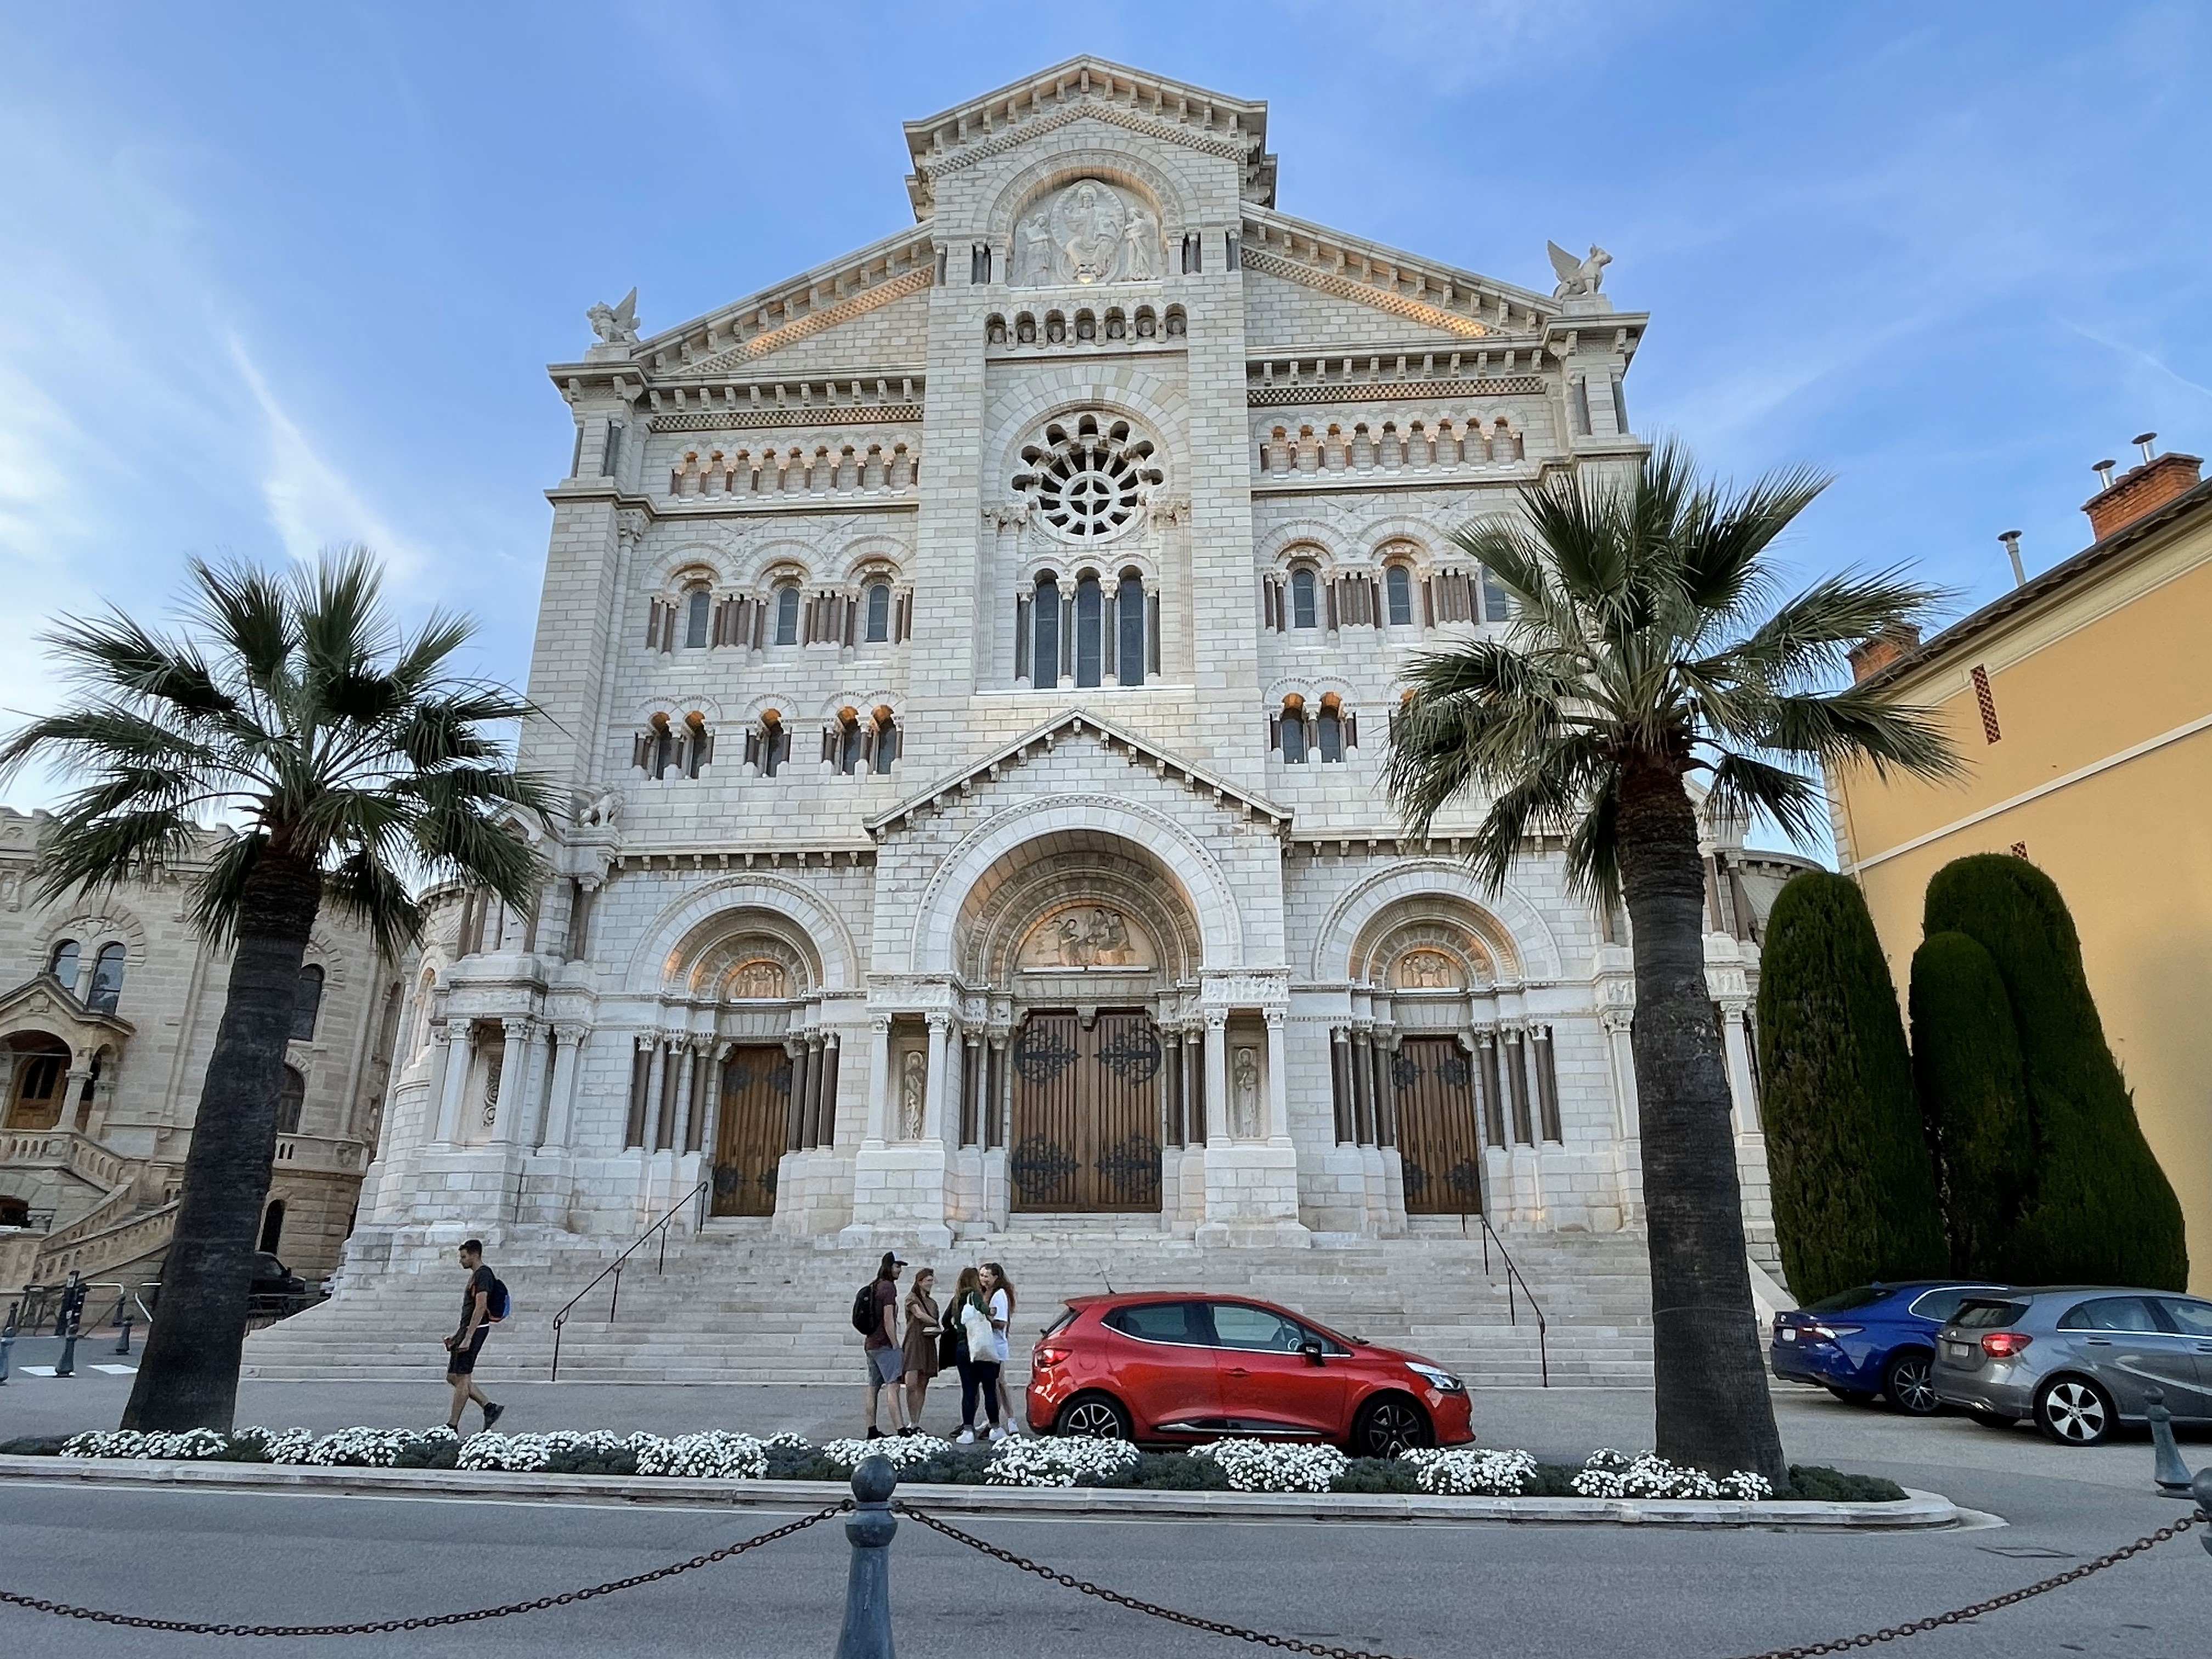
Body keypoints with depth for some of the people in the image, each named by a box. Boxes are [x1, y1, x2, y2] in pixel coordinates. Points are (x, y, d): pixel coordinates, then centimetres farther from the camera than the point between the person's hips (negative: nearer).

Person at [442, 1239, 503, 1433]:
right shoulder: (476, 1275, 19)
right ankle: (489, 1408, 11)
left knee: (462, 1378, -5)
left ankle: (452, 1426, 1)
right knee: (453, 1377, 11)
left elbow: (481, 1307, -22)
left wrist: (467, 1338, -25)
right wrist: (456, 1336, 23)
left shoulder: (483, 1275, -13)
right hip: (467, 1330, 11)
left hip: (475, 1330, -11)